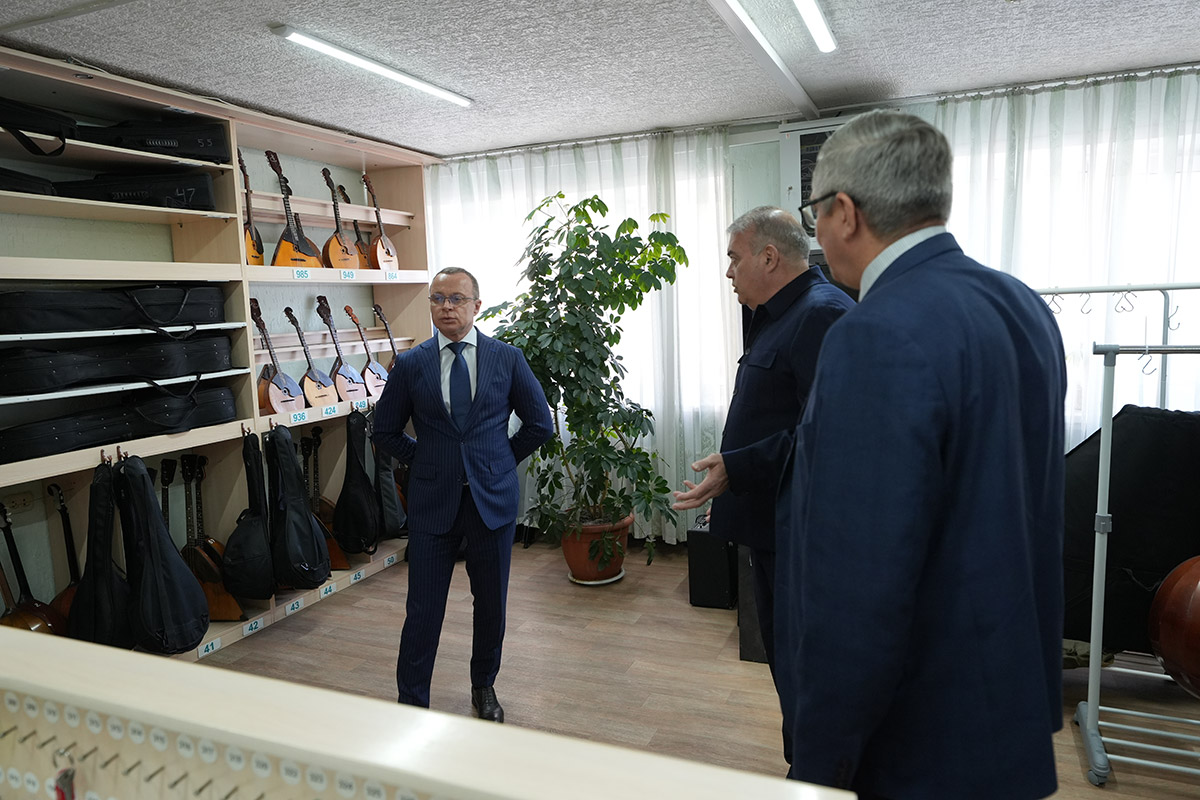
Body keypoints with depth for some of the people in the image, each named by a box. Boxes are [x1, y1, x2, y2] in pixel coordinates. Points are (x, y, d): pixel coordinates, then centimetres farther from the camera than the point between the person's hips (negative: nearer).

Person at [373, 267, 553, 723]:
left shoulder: (507, 358, -1)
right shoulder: (411, 365, 0)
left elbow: (539, 423, 6)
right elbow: (386, 430, 11)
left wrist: (502, 460, 5)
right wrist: (424, 461, 5)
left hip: (492, 497, 1)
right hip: (433, 501, 0)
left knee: (491, 604, 13)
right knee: (423, 609, 3)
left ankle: (484, 687, 35)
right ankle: (412, 703, 20)